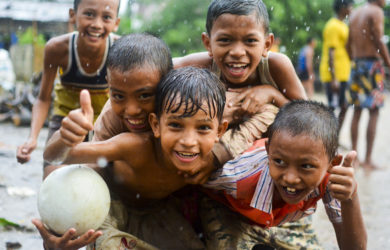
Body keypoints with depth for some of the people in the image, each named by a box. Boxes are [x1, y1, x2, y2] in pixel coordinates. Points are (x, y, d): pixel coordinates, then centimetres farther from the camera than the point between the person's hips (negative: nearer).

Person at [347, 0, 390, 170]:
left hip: (356, 65, 7)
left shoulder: (354, 14, 15)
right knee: (374, 112, -6)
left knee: (357, 111, 11)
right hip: (372, 63, -7)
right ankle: (368, 159, -9)